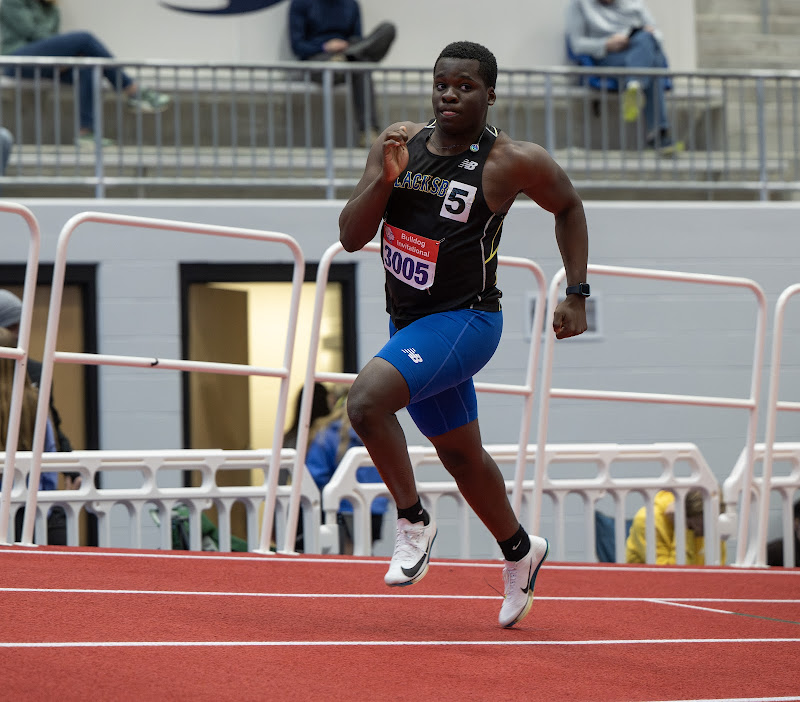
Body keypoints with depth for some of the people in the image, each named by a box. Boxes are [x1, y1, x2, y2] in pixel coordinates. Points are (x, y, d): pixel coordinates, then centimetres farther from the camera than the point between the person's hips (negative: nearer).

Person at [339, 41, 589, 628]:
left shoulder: (511, 161, -13)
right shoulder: (399, 145, -1)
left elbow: (569, 206, 6)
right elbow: (351, 236, -3)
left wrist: (577, 295, 4)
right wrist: (385, 178, -20)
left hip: (464, 321, -6)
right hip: (409, 324, 6)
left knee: (367, 399, -28)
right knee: (461, 456, 20)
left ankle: (414, 522, -10)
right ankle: (520, 552, 44)